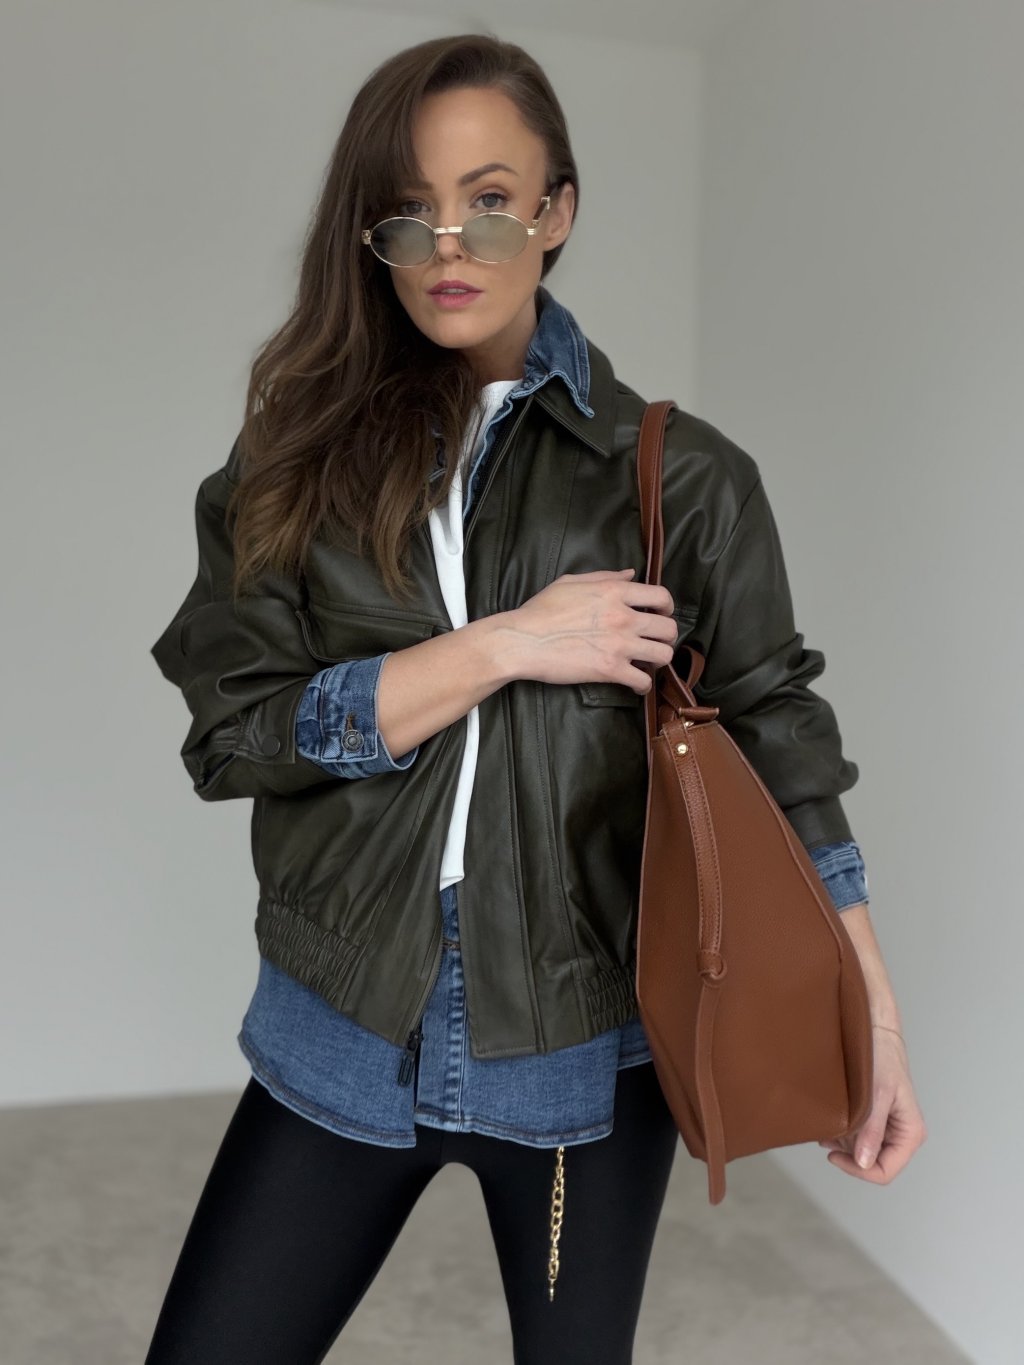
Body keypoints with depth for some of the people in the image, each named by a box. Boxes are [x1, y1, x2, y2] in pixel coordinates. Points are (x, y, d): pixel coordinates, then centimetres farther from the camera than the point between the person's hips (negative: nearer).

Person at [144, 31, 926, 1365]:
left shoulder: (680, 476, -3)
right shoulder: (303, 455, 0)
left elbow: (779, 746, -1)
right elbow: (228, 729, -9)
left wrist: (874, 1017, -6)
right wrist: (506, 645, -17)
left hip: (587, 1049, -1)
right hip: (343, 1040, 1)